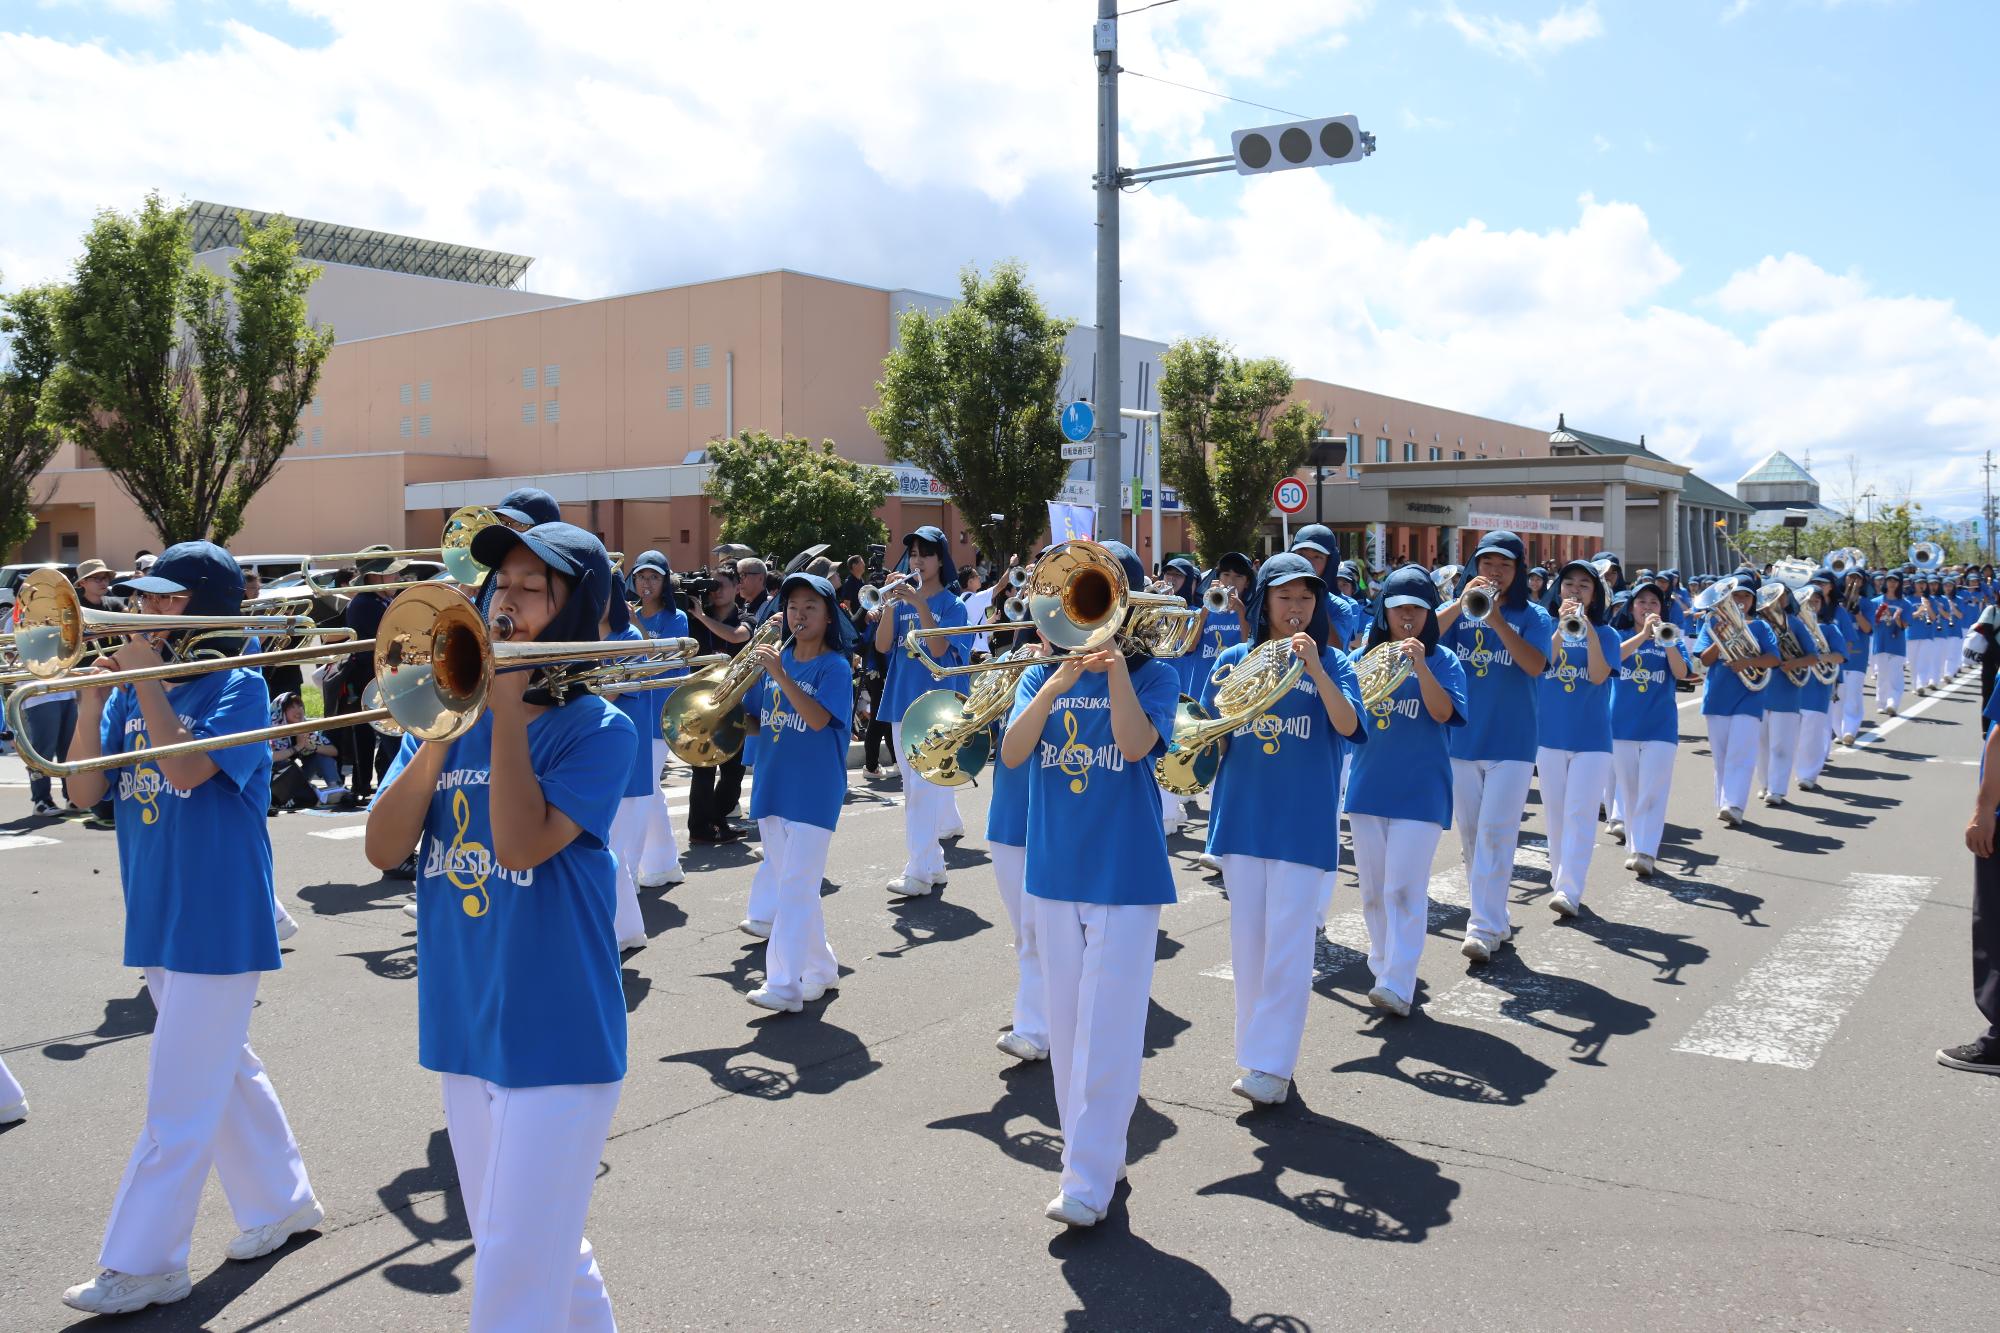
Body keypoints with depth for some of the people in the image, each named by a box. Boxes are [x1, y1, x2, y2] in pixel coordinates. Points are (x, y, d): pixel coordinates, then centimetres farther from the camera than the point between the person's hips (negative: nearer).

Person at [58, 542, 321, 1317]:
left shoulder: (238, 684, -10)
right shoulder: (132, 691, 7)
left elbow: (186, 767, -25)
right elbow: (84, 791, 1)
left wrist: (146, 678, -18)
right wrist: (92, 696, -10)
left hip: (219, 921, -7)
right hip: (158, 918, 7)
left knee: (180, 1100, -2)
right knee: (224, 1072, 18)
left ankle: (143, 1263, 8)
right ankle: (281, 1201, 34)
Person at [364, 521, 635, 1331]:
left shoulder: (595, 729, -11)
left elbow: (522, 845, -25)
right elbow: (382, 848, -4)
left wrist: (507, 711, -20)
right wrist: (440, 729, -14)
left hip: (555, 1037, -6)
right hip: (462, 1030, 6)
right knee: (529, 1243, 23)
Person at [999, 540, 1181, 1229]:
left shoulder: (1152, 675, 0)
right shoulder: (1041, 677, 8)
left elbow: (1136, 744, -18)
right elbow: (1011, 752, -8)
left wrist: (1115, 664, -23)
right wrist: (1056, 686, -20)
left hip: (1126, 874, -4)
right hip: (1054, 870, 4)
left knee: (1107, 1027, -7)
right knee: (1068, 1023, 12)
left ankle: (1088, 1182, -3)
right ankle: (1093, 1148, 27)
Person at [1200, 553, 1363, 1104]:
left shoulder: (1331, 662, 1)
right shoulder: (1234, 660, 7)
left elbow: (1347, 724, -15)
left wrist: (1314, 666, -27)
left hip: (1303, 822, -3)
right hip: (1242, 816, 3)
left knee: (1287, 942, -7)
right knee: (1247, 939, 10)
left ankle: (1273, 1064, -3)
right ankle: (1257, 1043, 23)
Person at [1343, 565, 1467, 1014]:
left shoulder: (1442, 659, -1)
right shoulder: (1365, 654, 7)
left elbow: (1443, 713, -15)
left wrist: (1420, 664, -27)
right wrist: (1366, 683, -16)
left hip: (1420, 789, -4)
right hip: (1368, 785, 4)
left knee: (1404, 888, -12)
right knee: (1372, 888, 12)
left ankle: (1398, 985, -13)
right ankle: (1381, 965, 27)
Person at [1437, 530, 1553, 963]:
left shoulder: (1533, 616, 0)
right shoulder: (1458, 610, 6)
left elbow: (1535, 666, -16)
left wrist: (1496, 620, -24)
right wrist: (1462, 602, -19)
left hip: (1511, 743, -3)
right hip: (1460, 738, 3)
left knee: (1495, 832, -9)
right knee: (1470, 834, 10)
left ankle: (1485, 927, -8)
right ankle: (1493, 916, 23)